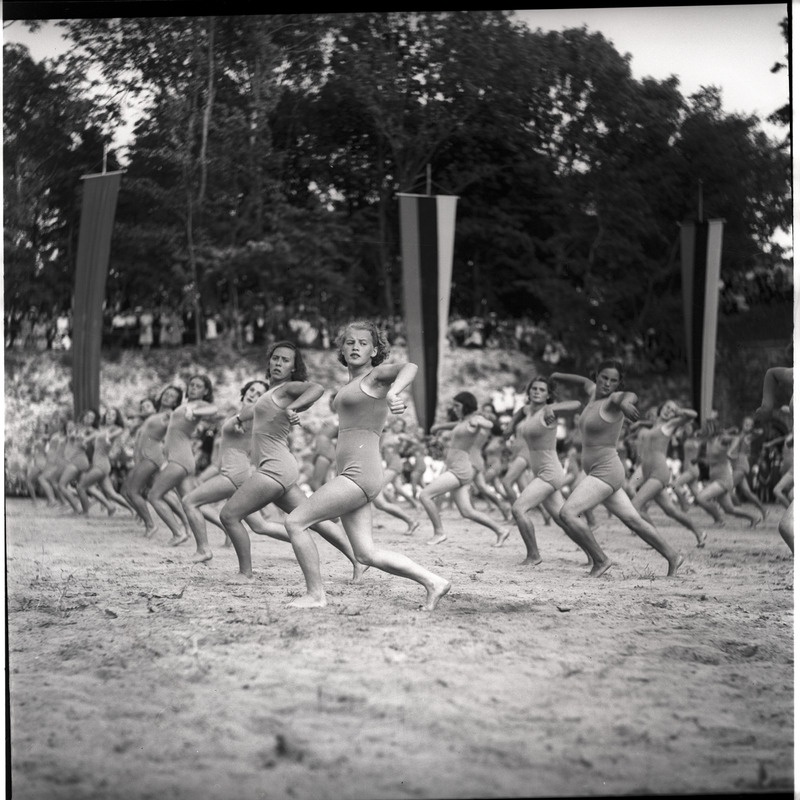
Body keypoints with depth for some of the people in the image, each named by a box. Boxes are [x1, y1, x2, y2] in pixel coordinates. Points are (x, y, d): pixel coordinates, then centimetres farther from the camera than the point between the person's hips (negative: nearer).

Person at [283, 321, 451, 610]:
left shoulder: (376, 375, -4)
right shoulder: (352, 382, 21)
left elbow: (409, 367, -26)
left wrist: (393, 391, -47)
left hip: (359, 473, -9)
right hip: (350, 476, 9)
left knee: (295, 521, -10)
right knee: (367, 554, 5)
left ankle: (315, 594, -3)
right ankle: (432, 582, 10)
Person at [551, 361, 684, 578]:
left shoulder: (615, 398, -15)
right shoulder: (595, 393, 10)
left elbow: (631, 396, -39)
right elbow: (586, 382, 34)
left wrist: (625, 402, -63)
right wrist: (561, 376, 47)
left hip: (606, 472, -10)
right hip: (598, 472, 10)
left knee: (567, 513, -19)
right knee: (633, 520, 17)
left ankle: (600, 560, -10)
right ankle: (672, 556, 27)